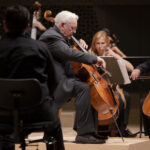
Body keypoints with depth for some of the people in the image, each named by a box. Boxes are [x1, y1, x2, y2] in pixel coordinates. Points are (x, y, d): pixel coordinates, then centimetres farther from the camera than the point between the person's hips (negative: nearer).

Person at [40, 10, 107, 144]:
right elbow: (70, 54, -28)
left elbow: (68, 51, 34)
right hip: (55, 82, -12)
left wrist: (80, 43, 13)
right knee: (84, 88, -28)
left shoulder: (59, 36, 19)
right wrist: (95, 59, -26)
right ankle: (84, 133, -28)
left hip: (63, 79, 12)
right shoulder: (51, 37, -15)